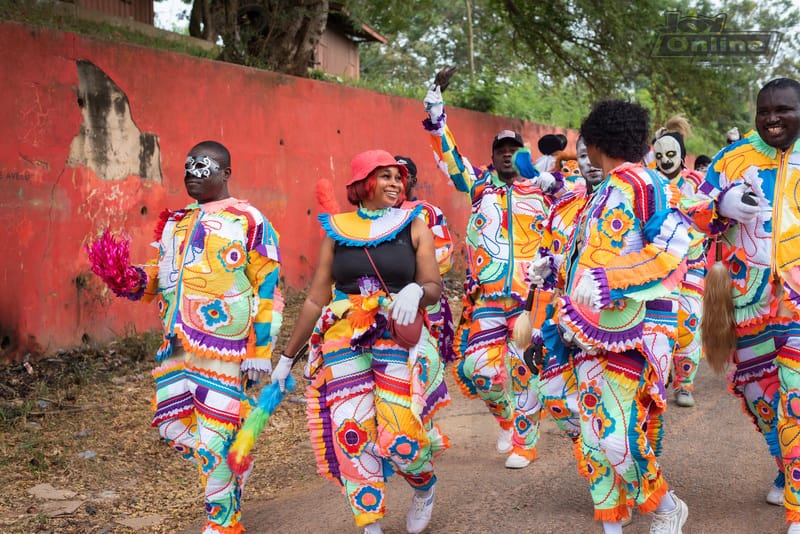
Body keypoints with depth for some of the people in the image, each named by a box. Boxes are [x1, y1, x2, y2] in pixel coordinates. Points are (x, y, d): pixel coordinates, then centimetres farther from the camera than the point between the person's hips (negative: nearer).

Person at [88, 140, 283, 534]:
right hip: (175, 345, 7)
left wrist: (261, 350, -9)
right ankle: (229, 467, 36)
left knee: (215, 435, -2)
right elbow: (161, 270, 22)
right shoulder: (174, 221, 16)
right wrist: (138, 279, -2)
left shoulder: (249, 221, -4)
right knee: (173, 425, 10)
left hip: (221, 348, -7)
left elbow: (268, 289, -5)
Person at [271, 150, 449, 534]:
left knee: (401, 436, -7)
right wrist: (287, 356, 7)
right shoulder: (337, 230, 6)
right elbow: (316, 300, 7)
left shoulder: (413, 226, 4)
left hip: (400, 341, -1)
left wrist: (416, 291, -23)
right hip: (343, 344, 2)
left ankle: (425, 488, 28)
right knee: (351, 435, -4)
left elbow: (434, 287, 2)